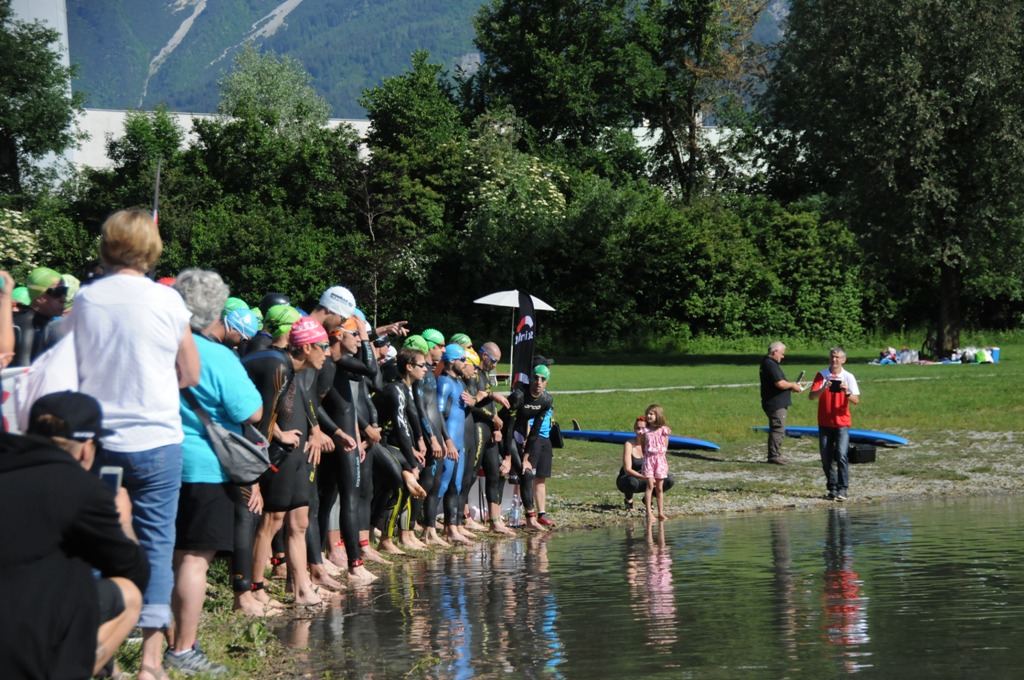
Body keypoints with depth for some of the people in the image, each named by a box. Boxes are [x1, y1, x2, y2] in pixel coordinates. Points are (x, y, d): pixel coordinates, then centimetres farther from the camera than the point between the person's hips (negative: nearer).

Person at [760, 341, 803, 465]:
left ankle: (774, 455, 20)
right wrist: (793, 386, -9)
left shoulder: (767, 363, 17)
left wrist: (791, 386, 12)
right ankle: (774, 456, -7)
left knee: (777, 429, 15)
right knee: (778, 429, -9)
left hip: (775, 404, 11)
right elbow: (780, 384, -25)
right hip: (776, 404, -11)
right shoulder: (771, 365, -18)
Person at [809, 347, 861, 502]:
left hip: (842, 423, -2)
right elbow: (812, 396, -7)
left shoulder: (848, 377, 0)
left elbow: (856, 400, -5)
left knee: (842, 456, -14)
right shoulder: (821, 375, 3)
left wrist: (847, 392, -24)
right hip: (824, 423, 2)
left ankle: (842, 489, -14)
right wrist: (823, 389, -25)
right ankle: (832, 488, 13)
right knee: (826, 458, 3)